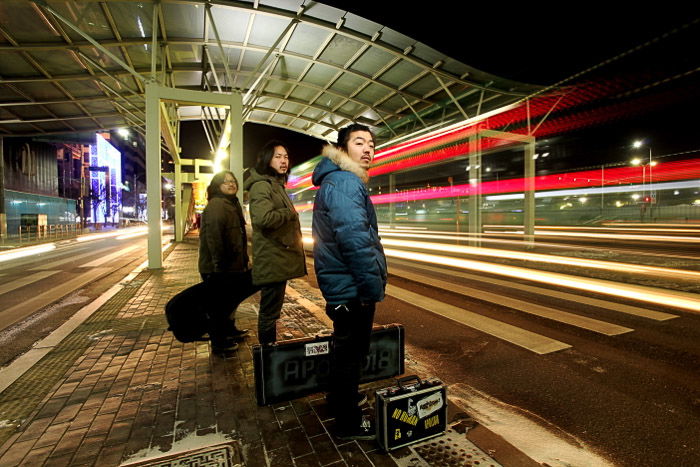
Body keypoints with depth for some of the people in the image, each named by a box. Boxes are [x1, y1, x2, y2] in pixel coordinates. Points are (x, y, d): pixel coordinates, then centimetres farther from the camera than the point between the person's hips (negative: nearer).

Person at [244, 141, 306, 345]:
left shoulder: (277, 185, 20)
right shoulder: (262, 185, -13)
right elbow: (263, 218, -30)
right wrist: (289, 213, -14)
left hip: (279, 258, 10)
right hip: (272, 260, -10)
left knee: (271, 310, 18)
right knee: (269, 312, 0)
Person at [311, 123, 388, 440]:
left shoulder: (333, 182, 16)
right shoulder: (345, 182, -19)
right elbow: (355, 239, -30)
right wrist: (373, 286, -22)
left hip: (342, 286, 11)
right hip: (353, 288, -11)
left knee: (346, 348, 26)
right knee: (351, 352, 6)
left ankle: (341, 399, 47)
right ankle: (349, 423, 27)